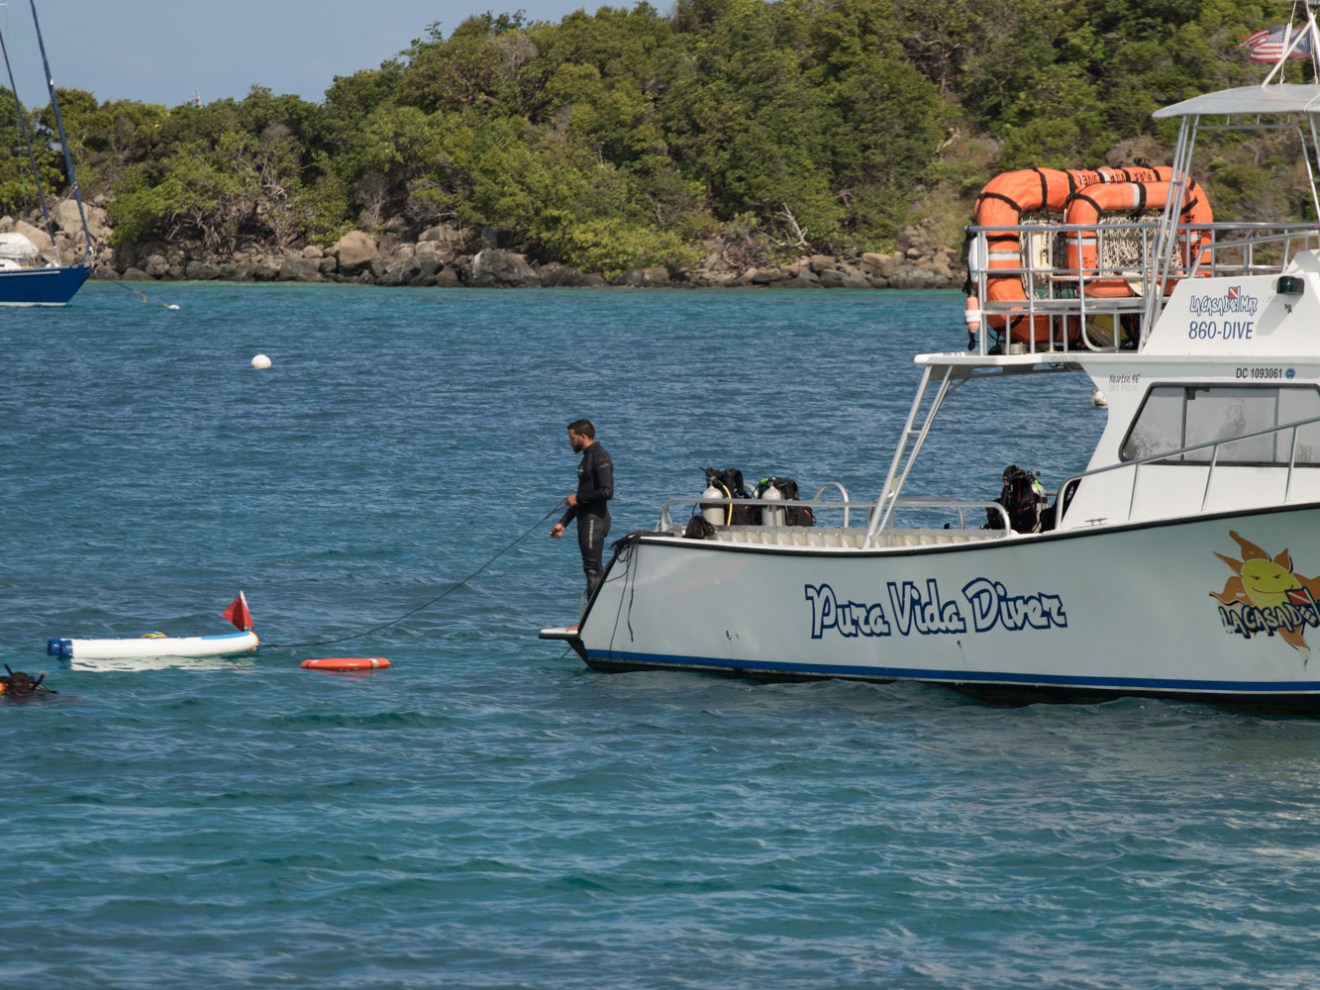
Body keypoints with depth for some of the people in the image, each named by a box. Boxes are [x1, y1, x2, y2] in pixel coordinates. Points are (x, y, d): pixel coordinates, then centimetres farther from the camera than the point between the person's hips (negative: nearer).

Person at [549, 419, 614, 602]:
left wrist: (578, 498, -12)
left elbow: (607, 492, -22)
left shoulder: (600, 458, -12)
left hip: (595, 519, -10)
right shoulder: (587, 458, 19)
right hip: (585, 519, 10)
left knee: (592, 569, -13)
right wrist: (563, 523, 22)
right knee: (591, 570, 10)